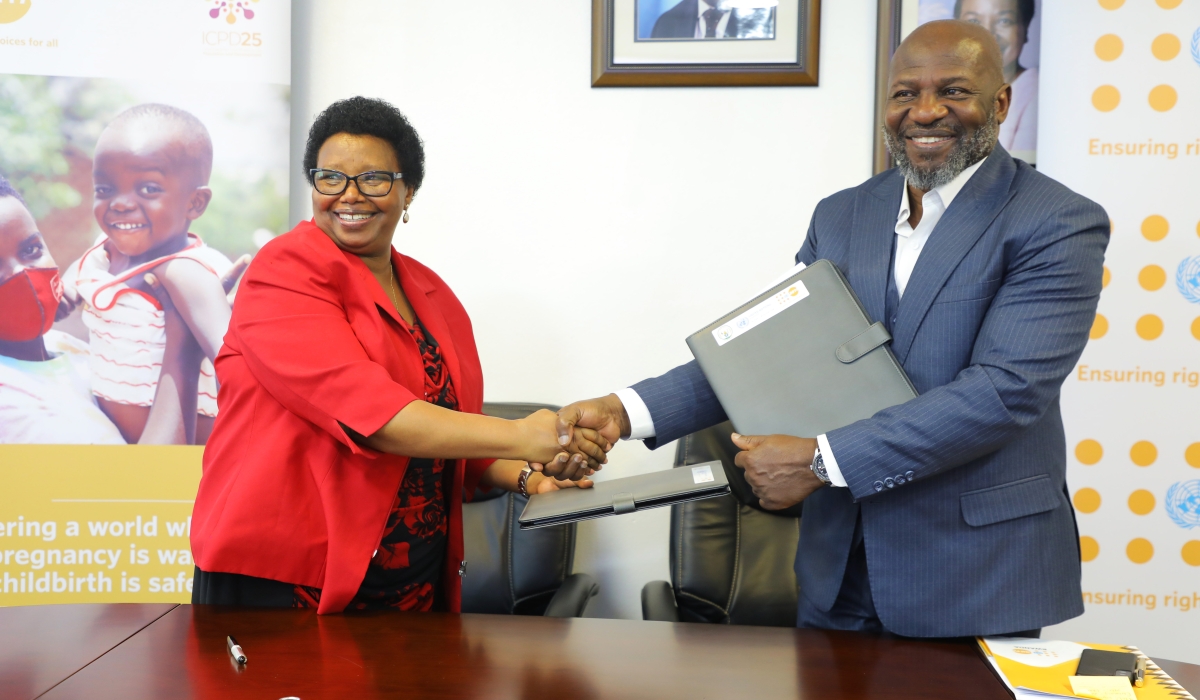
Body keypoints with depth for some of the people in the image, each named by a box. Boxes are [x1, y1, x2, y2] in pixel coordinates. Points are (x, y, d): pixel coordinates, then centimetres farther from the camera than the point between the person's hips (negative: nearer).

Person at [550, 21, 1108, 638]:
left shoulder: (1059, 227, -11)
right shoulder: (840, 216, 7)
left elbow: (1006, 389, -21)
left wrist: (820, 461, -23)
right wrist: (626, 411, -8)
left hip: (976, 578, -4)